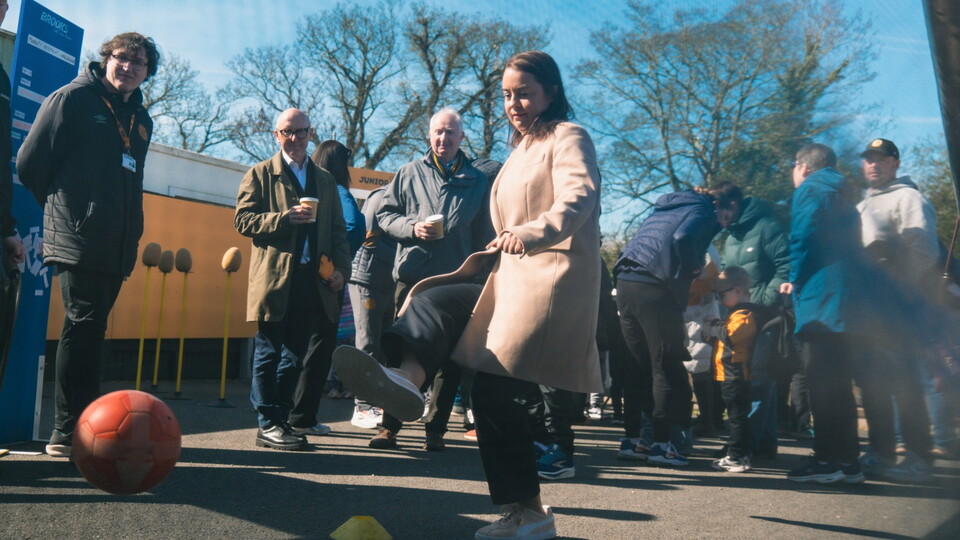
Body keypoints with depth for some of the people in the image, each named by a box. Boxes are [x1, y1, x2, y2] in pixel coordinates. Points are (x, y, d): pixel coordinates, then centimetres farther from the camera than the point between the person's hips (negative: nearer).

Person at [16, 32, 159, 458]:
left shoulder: (140, 119, 20)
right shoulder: (73, 98, 0)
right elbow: (30, 161, 0)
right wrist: (60, 208, 7)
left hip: (117, 245, 6)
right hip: (78, 240, -6)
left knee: (88, 330, 10)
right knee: (84, 326, -10)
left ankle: (75, 427, 18)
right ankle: (69, 432, -4)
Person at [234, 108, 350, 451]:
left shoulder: (325, 180, 20)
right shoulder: (261, 174, 8)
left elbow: (338, 230, 16)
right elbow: (243, 220, -2)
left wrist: (341, 268, 2)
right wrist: (285, 218, -15)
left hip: (315, 280, 4)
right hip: (276, 279, -4)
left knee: (308, 350, 8)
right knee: (271, 352, 1)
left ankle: (298, 419, 21)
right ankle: (269, 425, 9)